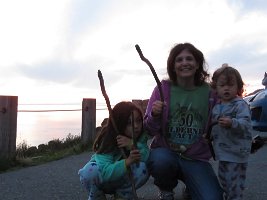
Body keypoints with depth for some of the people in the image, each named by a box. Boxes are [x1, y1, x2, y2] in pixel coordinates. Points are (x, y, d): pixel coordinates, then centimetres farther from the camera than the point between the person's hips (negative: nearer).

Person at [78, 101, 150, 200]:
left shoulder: (140, 136, -17)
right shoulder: (107, 139, -29)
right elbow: (106, 172, -39)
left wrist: (132, 144, -42)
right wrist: (127, 162, -54)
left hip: (122, 179, 3)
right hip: (103, 179, -3)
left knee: (143, 168, -28)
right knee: (90, 171, -36)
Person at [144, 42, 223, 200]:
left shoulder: (209, 92, 0)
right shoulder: (163, 88, -3)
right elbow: (150, 130, -2)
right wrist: (155, 115, -22)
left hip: (196, 159, 1)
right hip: (165, 151, 0)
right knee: (161, 161, -35)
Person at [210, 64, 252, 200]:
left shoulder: (240, 104, -14)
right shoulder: (216, 106, 10)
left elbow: (245, 123, -26)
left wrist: (232, 123, -42)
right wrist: (209, 135, 16)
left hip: (236, 153, -8)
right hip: (222, 152, 8)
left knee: (234, 183, -5)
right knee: (223, 179, 22)